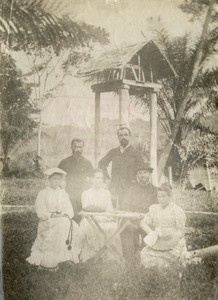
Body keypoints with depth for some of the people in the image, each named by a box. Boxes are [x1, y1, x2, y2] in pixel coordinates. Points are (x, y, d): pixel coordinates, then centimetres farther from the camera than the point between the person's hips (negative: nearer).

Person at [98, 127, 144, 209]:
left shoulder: (135, 153, 2)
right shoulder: (113, 152, 12)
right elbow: (102, 164, 19)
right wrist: (107, 177, 9)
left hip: (129, 189, -3)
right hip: (114, 187, 3)